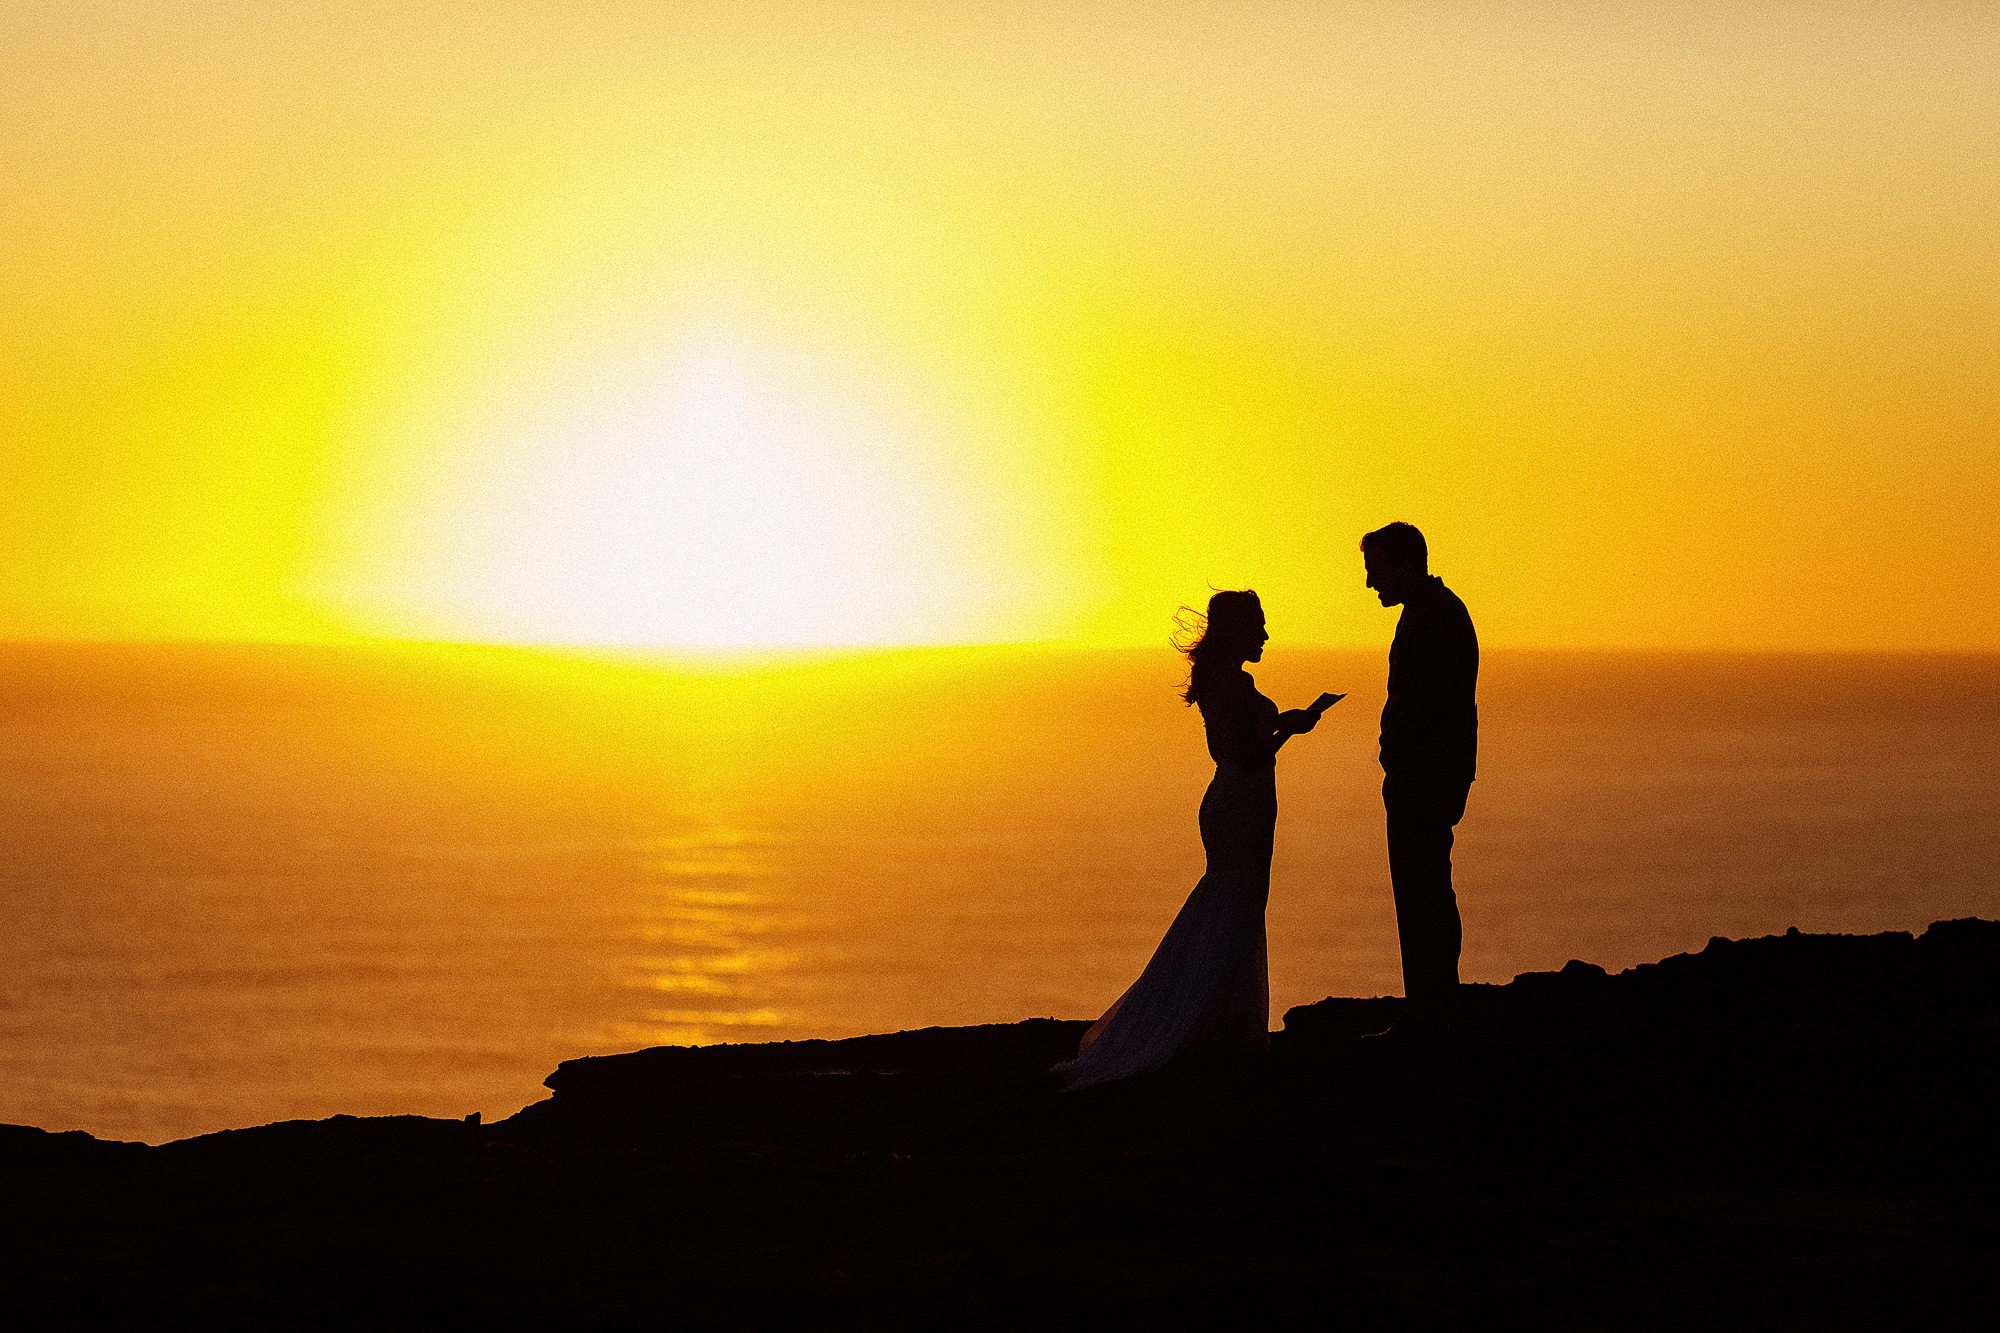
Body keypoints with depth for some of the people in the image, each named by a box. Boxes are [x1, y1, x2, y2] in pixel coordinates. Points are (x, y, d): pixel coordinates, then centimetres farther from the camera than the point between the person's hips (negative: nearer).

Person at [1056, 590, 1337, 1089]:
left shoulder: (1212, 682, 13)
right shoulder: (1237, 683, -17)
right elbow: (1250, 759, -22)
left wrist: (1278, 722, 23)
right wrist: (1289, 729, -8)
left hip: (1223, 804, 10)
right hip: (1244, 809, -10)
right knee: (1229, 933, -6)